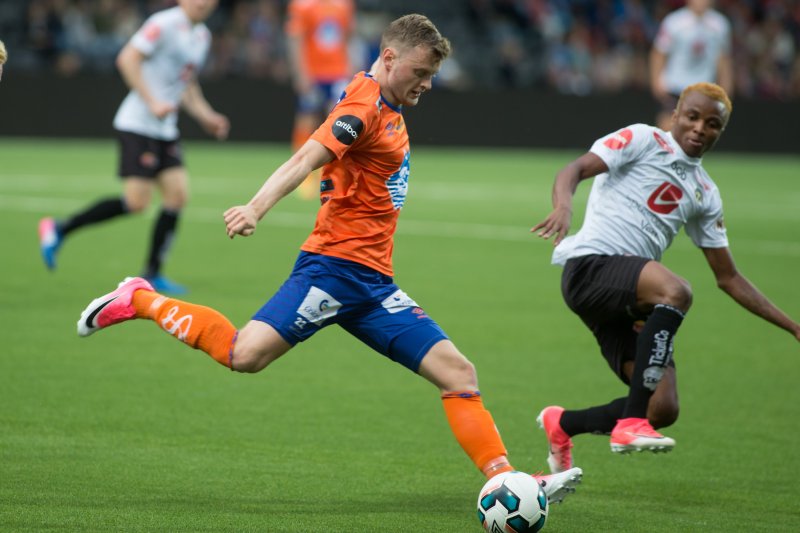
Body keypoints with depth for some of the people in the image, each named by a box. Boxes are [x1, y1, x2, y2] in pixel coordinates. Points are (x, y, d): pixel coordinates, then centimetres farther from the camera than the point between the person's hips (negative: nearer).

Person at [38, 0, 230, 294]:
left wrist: (206, 116, 16)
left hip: (166, 130, 9)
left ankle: (152, 273, 7)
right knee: (137, 201, -14)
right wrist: (152, 102, -22)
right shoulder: (165, 24, -13)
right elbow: (127, 58, -19)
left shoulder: (202, 36, 15)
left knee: (177, 193, -2)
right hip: (138, 124, -9)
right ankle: (59, 229, 0)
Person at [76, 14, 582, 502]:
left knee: (458, 373, 0)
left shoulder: (389, 109, 19)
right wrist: (256, 208, -38)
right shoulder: (365, 104, -9)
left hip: (372, 281, 9)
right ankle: (140, 300, -2)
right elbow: (307, 158, -25)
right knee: (245, 354, -22)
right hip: (336, 265, -9)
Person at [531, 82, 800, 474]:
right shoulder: (644, 140, 5)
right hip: (591, 265, -7)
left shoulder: (705, 194, 22)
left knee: (663, 409, -9)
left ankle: (562, 424, 20)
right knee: (676, 291, -36)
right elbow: (576, 169, -8)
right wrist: (564, 206, -32)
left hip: (632, 303, 7)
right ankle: (631, 424, -35)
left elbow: (728, 278, 25)